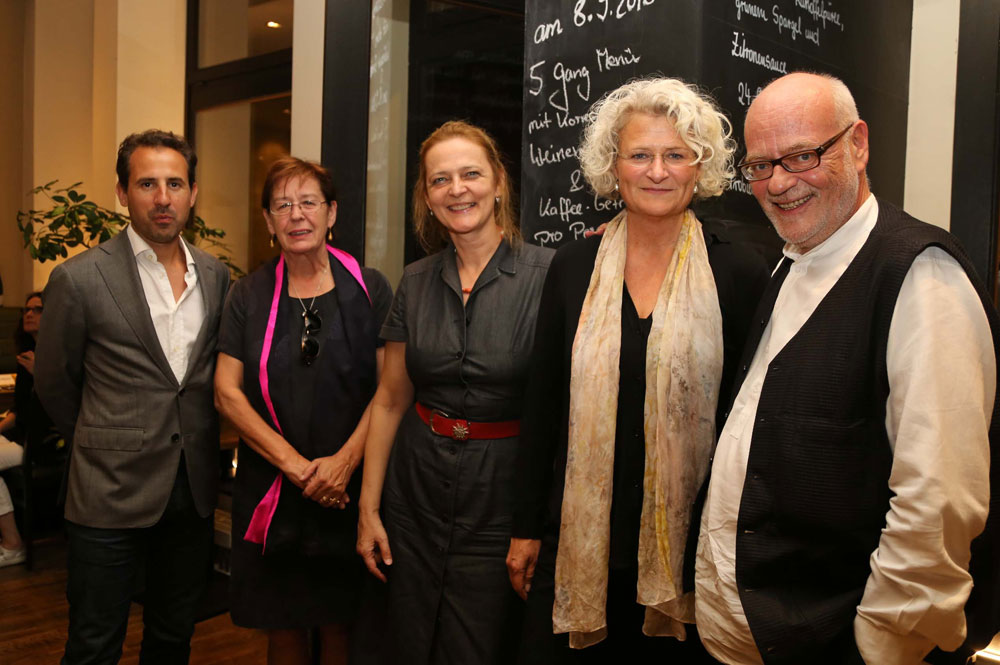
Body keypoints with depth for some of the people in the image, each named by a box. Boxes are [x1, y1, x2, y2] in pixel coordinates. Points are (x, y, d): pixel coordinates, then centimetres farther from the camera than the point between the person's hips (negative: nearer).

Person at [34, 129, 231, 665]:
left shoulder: (215, 274, 4)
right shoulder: (80, 279, -11)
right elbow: (54, 384, 1)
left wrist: (195, 439, 12)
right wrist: (102, 444, 10)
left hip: (195, 490, 4)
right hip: (113, 494, -4)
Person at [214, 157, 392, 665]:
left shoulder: (369, 289, 0)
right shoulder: (249, 295, 5)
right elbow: (227, 392, -1)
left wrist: (344, 460, -16)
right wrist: (294, 464, -10)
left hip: (351, 486, -1)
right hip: (270, 488, 2)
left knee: (341, 624, 8)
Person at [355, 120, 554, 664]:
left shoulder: (547, 274, -10)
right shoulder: (415, 283, 4)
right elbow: (390, 400, 8)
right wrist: (368, 508, 7)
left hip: (500, 501, -4)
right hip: (417, 496, 4)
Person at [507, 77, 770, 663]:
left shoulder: (740, 273, -5)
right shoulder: (574, 268, 2)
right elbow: (543, 402, 5)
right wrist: (527, 529, 6)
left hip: (691, 542, -2)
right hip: (580, 538, 2)